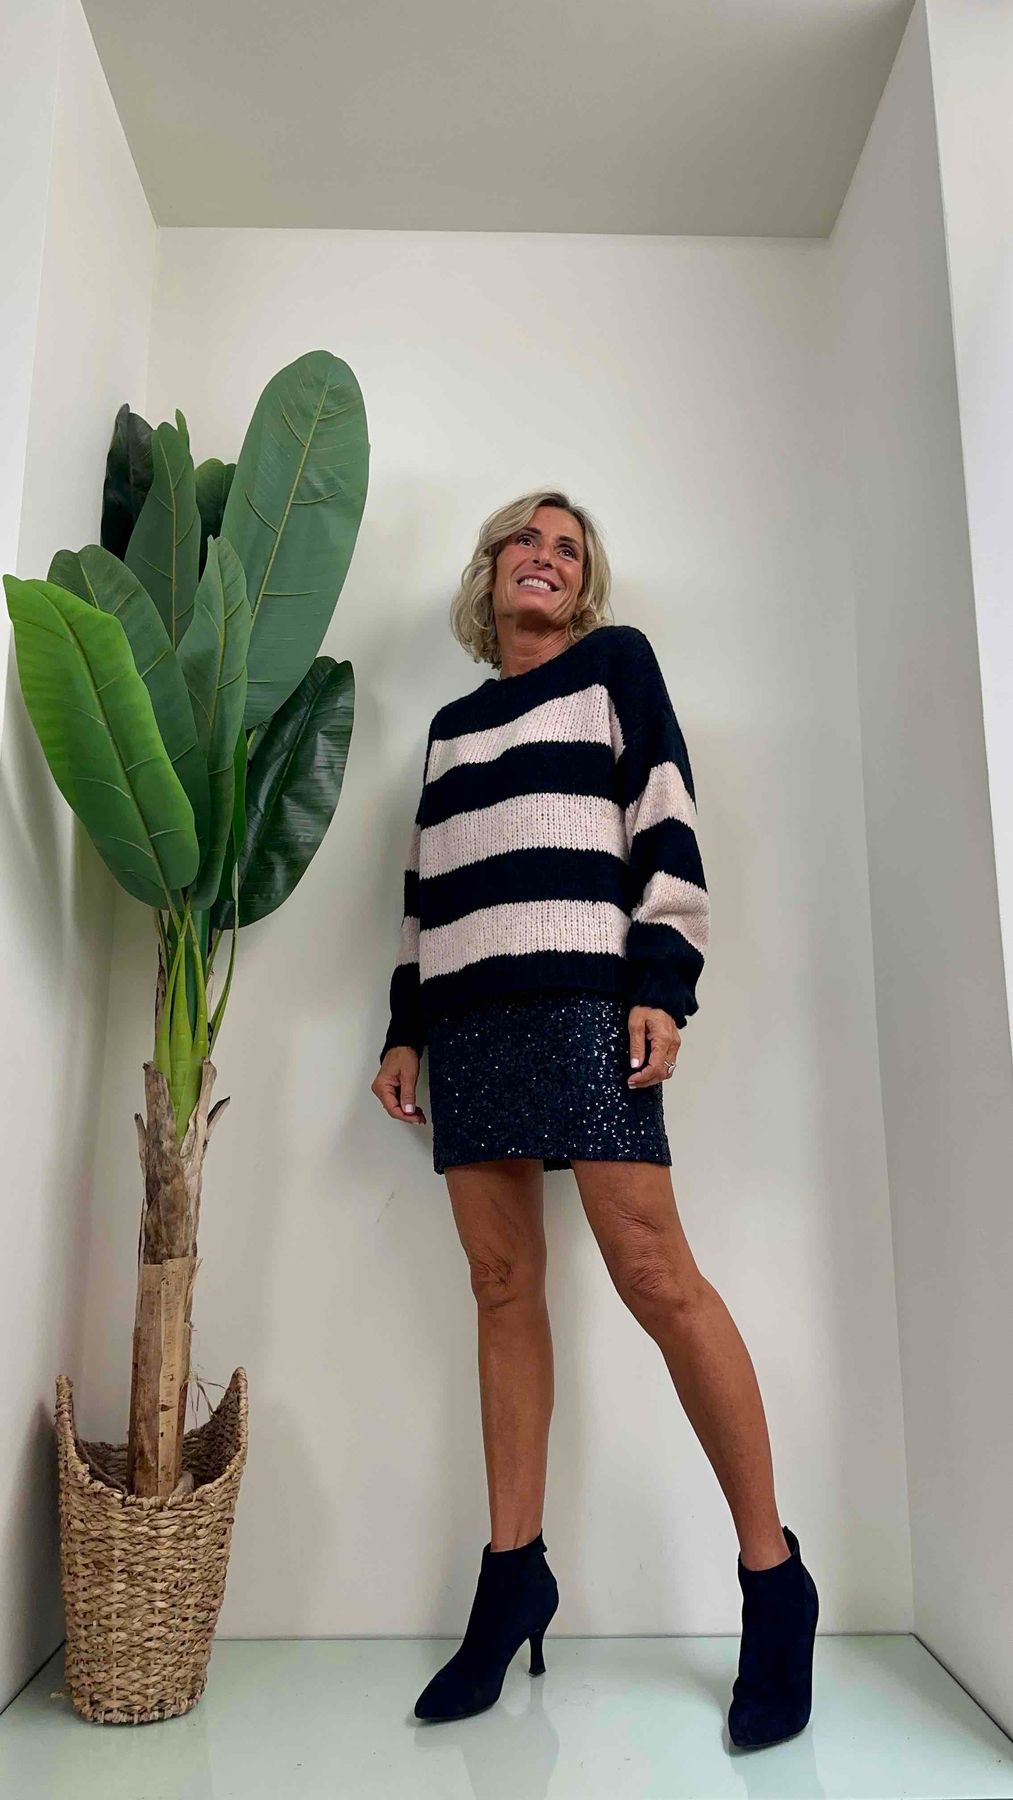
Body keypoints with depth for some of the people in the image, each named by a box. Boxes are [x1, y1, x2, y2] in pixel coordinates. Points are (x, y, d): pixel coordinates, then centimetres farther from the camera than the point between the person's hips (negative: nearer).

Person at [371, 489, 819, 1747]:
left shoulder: (614, 661, 12)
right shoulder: (451, 723, 25)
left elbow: (666, 821, 1)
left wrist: (663, 983, -11)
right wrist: (405, 1027, 14)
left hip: (581, 994, -5)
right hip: (468, 1015, 5)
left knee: (654, 1275, -10)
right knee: (501, 1287, 3)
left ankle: (773, 1580, 4)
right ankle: (513, 1575, 13)